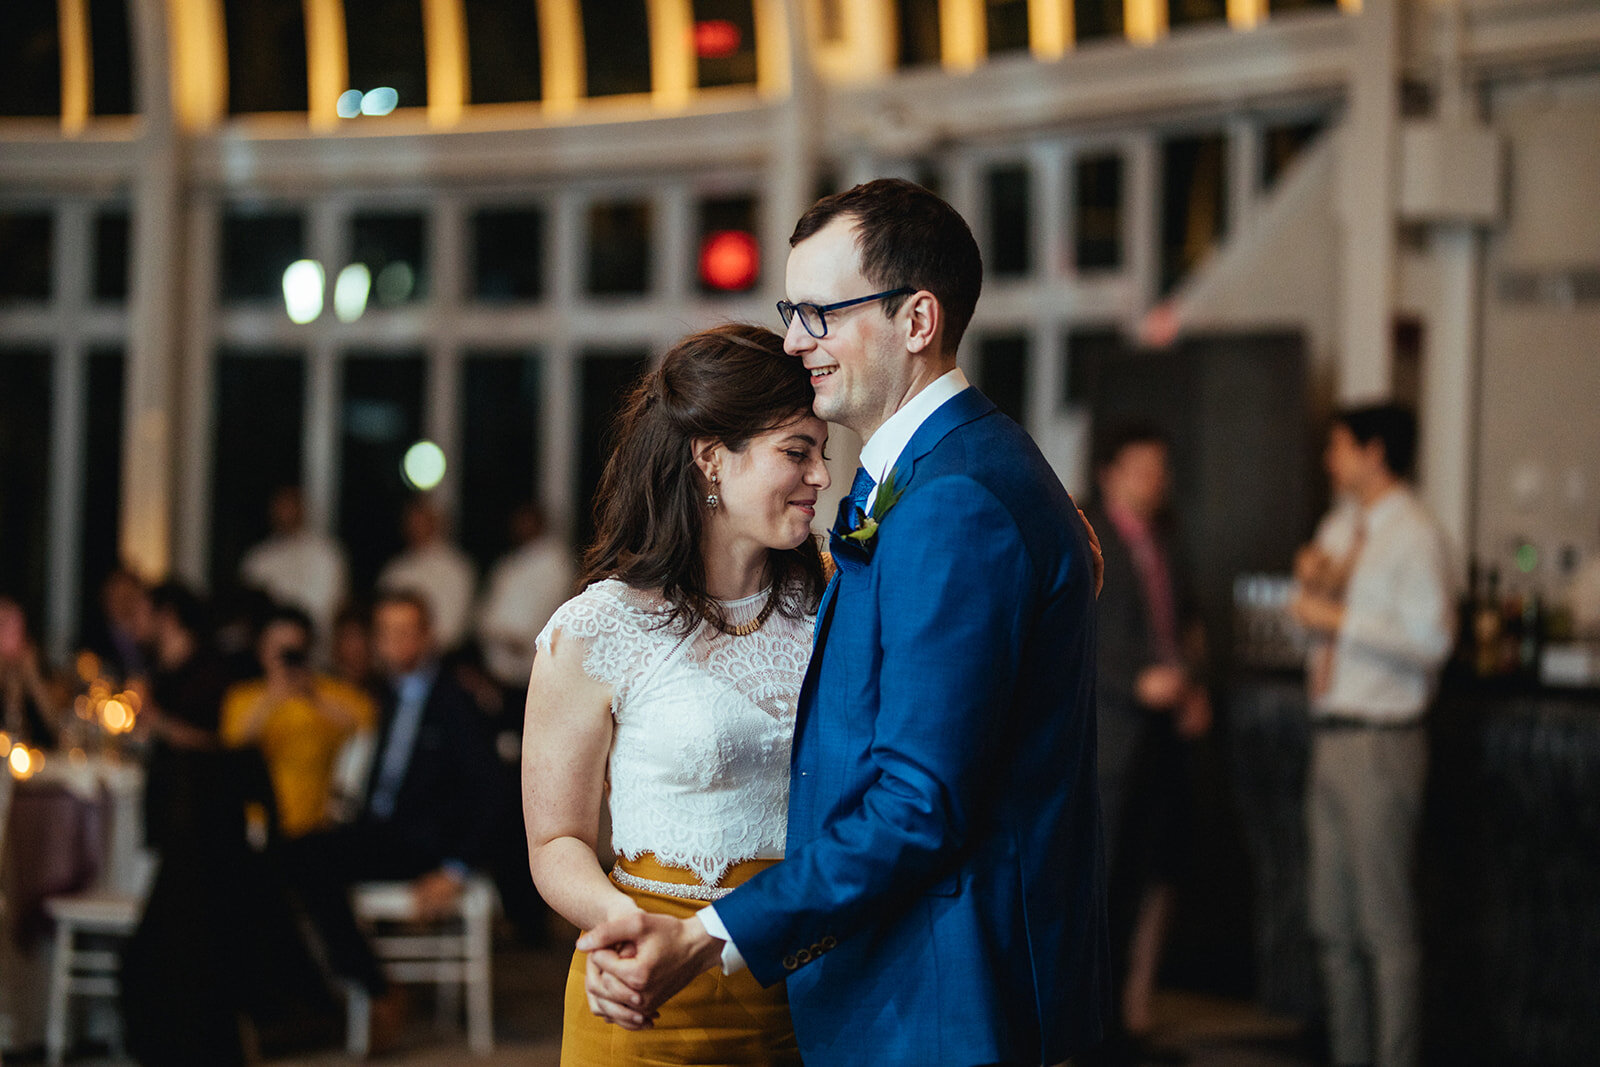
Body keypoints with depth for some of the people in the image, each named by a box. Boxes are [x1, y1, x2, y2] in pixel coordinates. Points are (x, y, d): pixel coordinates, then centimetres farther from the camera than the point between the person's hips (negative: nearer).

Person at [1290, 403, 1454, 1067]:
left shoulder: (1413, 534, -11)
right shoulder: (1340, 525, 15)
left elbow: (1432, 638, -19)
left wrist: (1339, 617, -17)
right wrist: (1312, 584, 3)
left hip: (1380, 743, -9)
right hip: (1330, 735, 9)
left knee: (1385, 925, -6)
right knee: (1333, 925, 13)